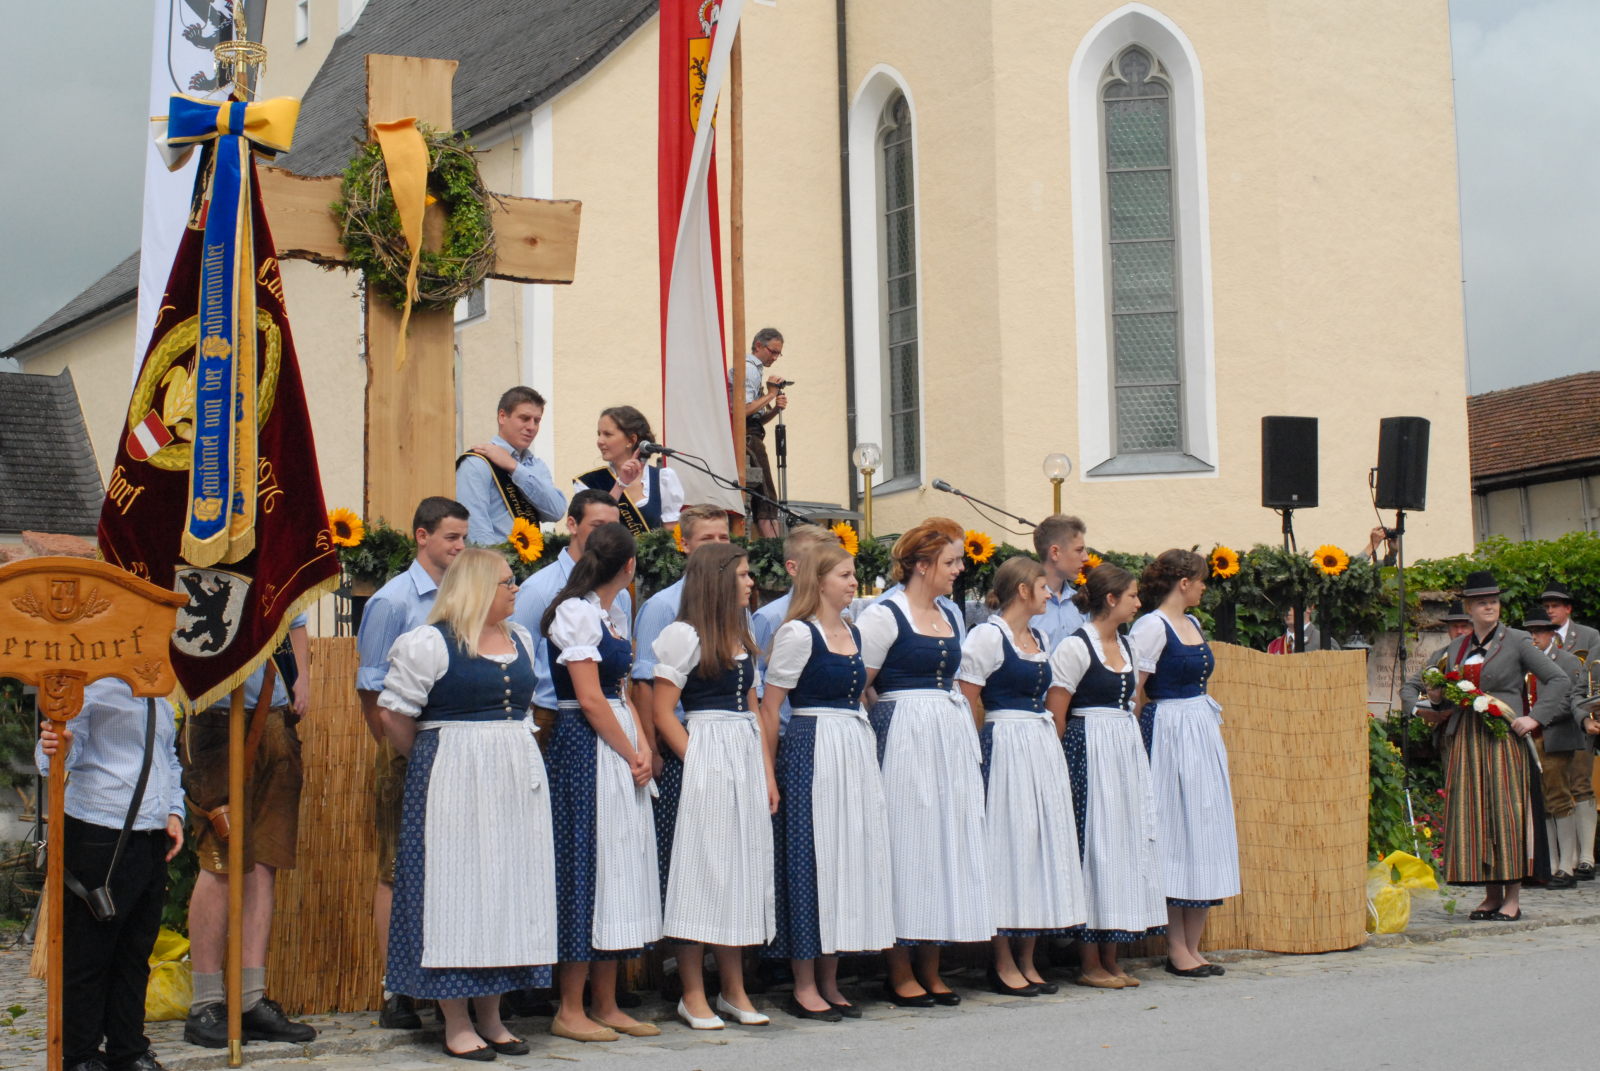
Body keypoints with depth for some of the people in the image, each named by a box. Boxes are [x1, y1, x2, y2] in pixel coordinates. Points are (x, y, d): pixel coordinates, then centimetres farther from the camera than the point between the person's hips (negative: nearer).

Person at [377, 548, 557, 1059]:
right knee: (457, 890, -3)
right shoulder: (428, 643, -9)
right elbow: (394, 715, -9)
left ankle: (491, 1017, 17)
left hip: (518, 780, 7)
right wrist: (431, 763, 2)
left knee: (509, 889, 8)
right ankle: (455, 1023, 4)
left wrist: (510, 756, 12)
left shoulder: (521, 639, 13)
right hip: (453, 782, -7)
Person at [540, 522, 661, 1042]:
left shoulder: (614, 613, 17)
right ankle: (570, 1011, 2)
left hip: (621, 754, 9)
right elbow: (589, 699, -15)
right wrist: (631, 755, -9)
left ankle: (606, 1006, 16)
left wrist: (643, 748, 1)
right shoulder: (577, 612, -11)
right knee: (589, 868, -6)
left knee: (618, 873, 10)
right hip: (585, 751, -9)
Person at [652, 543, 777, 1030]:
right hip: (706, 757, -8)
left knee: (744, 869, 8)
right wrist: (697, 763, -12)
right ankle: (693, 997, 2)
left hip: (748, 758, 8)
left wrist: (767, 773, 12)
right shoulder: (684, 635, -7)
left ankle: (734, 991, 16)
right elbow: (662, 712, -9)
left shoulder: (741, 636, 16)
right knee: (704, 870, -5)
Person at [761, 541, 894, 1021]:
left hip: (856, 752, 8)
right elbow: (770, 707, -10)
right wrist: (770, 773, -12)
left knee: (848, 859, 8)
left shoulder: (852, 632, 15)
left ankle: (829, 984, 16)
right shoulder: (798, 633, -8)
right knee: (812, 860, -5)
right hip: (812, 753, -8)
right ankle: (804, 988, 2)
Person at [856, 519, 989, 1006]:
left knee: (947, 841, 8)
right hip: (905, 737, -8)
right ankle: (900, 974, 5)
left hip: (953, 737, 8)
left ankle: (930, 970, 16)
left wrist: (962, 727, 17)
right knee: (907, 842, -4)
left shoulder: (950, 617, 16)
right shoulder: (884, 615, -8)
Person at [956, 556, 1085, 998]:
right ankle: (1003, 964, 3)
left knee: (1043, 838, 7)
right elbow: (966, 703, -11)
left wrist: (1050, 738, 16)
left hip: (1044, 744, 8)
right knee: (1009, 842, -5)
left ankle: (1027, 961, 15)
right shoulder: (987, 635, -8)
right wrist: (974, 756, -11)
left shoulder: (1039, 638, 17)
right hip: (1005, 746, -8)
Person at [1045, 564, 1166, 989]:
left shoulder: (1125, 646, 15)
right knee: (1093, 846, -6)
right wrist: (1059, 772, -13)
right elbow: (1054, 715, -12)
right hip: (1091, 753, -8)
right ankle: (1090, 965, 1)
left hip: (1128, 750, 8)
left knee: (1125, 841, 8)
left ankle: (1110, 959, 15)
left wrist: (1134, 755, 17)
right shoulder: (1075, 647, -10)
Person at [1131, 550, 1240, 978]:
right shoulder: (1152, 626, -11)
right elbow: (1132, 691, -15)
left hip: (1204, 734, 9)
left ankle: (1193, 947, 14)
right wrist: (1137, 746, -15)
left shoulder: (1192, 623, 16)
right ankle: (1177, 951, 3)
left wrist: (1215, 730, 18)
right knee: (1176, 837, -4)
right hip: (1170, 735, -9)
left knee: (1207, 836, 8)